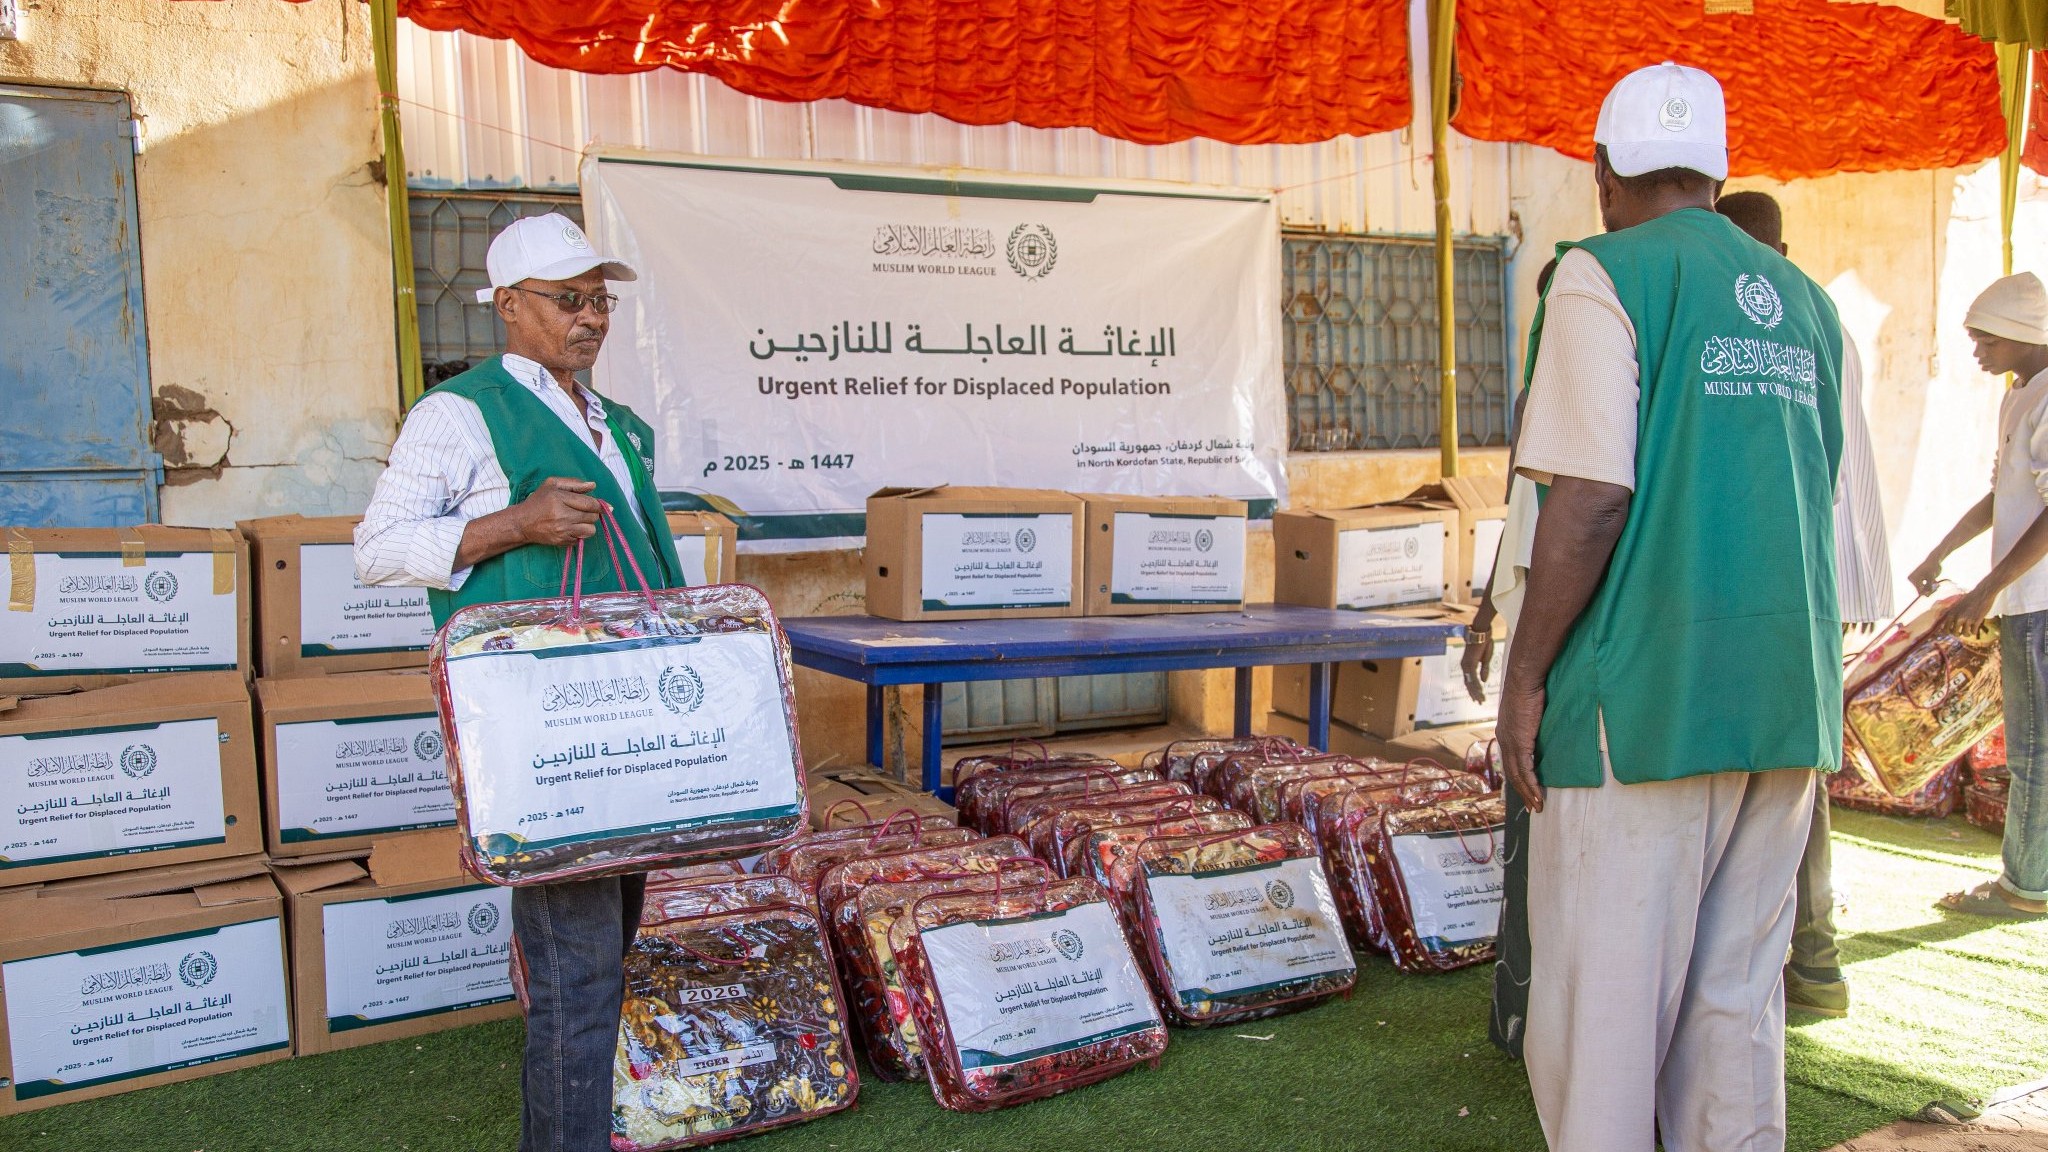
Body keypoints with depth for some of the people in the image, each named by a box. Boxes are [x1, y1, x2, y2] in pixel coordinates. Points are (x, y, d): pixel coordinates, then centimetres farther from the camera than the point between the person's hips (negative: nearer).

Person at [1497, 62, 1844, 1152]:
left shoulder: (1605, 277, -7)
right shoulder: (1806, 303, 15)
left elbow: (1592, 498, -16)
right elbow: (1815, 503, 19)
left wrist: (1525, 675, -9)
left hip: (1644, 696, -7)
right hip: (1783, 696, 7)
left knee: (1602, 993, 2)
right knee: (1735, 989, 15)